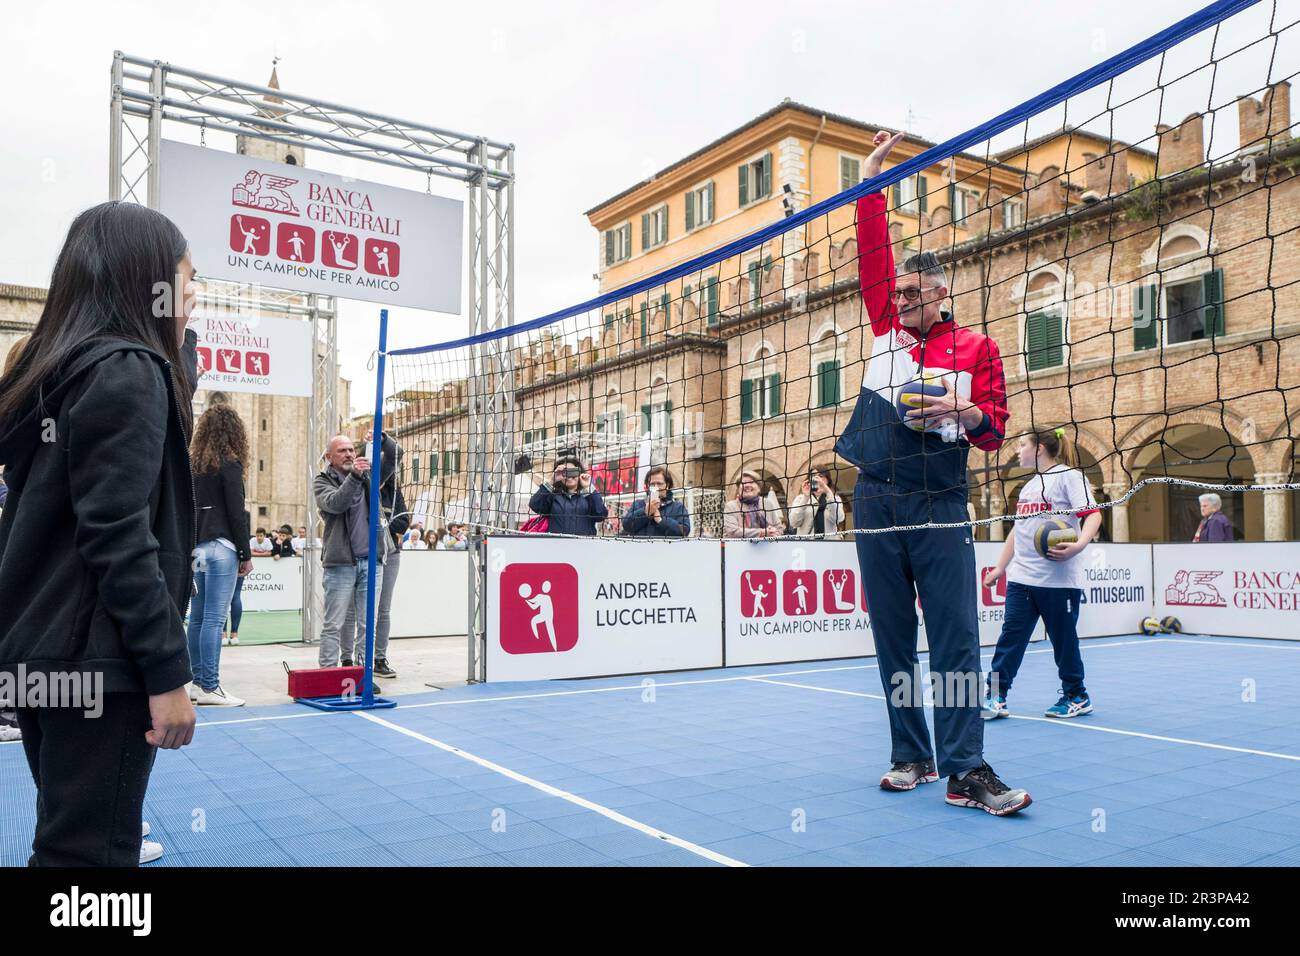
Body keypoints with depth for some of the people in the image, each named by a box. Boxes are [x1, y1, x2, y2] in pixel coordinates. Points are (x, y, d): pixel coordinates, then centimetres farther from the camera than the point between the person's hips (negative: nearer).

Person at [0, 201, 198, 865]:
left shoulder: (58, 372, 13)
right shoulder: (127, 371, -14)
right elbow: (118, 538, -21)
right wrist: (168, 673, -19)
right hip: (97, 664, -9)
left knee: (71, 835, 19)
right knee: (88, 850, 0)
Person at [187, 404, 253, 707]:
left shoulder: (192, 463, 12)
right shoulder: (229, 464, -7)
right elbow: (236, 513, -10)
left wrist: (190, 545, 15)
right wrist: (246, 554, -4)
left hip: (195, 546, 7)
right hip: (220, 547, -7)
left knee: (197, 617, 11)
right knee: (214, 619, -5)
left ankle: (198, 682, 17)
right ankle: (209, 687, -3)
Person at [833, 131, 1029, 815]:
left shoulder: (975, 347, 6)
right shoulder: (888, 329, 14)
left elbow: (995, 429, 6)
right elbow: (872, 258, 12)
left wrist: (965, 411, -15)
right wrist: (873, 180, 12)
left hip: (940, 508, -3)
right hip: (876, 503, 3)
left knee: (956, 643, -6)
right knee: (893, 642, 7)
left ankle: (965, 771, -3)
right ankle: (912, 757, 16)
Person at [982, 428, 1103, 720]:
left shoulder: (1068, 476, -5)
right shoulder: (1029, 485, 20)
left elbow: (1093, 513, -15)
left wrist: (1078, 545, -32)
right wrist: (1000, 567, 23)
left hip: (1058, 579, -7)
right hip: (1021, 576, 7)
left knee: (1063, 638, 5)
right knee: (1011, 636, 1)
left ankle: (1077, 697, 22)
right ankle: (996, 695, 2)